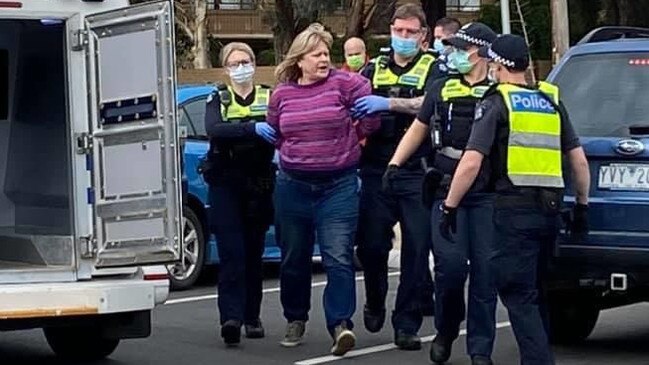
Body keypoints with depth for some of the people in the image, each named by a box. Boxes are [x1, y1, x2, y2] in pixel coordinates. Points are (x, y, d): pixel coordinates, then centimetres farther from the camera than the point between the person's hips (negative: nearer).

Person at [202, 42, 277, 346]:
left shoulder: (269, 97, 9)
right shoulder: (218, 100, 5)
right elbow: (214, 130, -16)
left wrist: (274, 131, -28)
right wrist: (253, 129, -29)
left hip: (258, 186, 2)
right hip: (225, 184, -2)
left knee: (253, 253, 7)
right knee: (231, 253, -11)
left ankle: (252, 317, 17)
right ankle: (231, 318, -17)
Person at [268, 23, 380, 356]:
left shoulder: (344, 84, -7)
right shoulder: (282, 94, 4)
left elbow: (371, 114, -3)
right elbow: (274, 133, 17)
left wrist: (349, 140, 6)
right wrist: (297, 152, 11)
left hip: (339, 185, -4)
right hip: (293, 186, 4)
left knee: (338, 258, -12)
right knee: (294, 258, 14)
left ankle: (340, 324, -15)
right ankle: (295, 320, 29)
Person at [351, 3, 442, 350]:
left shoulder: (431, 68, 4)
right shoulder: (374, 70, 14)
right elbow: (352, 111, 12)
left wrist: (388, 103, -25)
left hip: (416, 172, -3)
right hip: (376, 170, 3)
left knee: (417, 247, -5)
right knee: (371, 244, 3)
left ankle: (406, 324, 2)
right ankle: (375, 304, 29)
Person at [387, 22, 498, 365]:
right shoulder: (442, 89, 13)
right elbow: (418, 129, 22)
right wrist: (395, 164, 10)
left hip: (487, 195, -1)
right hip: (447, 190, 1)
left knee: (485, 270, -2)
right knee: (450, 263, -11)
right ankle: (446, 332, 14)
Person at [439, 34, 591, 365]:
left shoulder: (496, 102, -4)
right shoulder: (551, 102, 14)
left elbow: (471, 163, -12)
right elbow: (579, 160, 15)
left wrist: (449, 207, -5)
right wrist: (582, 204, 25)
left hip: (514, 211, -6)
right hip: (550, 209, 6)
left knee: (518, 295, -4)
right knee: (534, 290, 20)